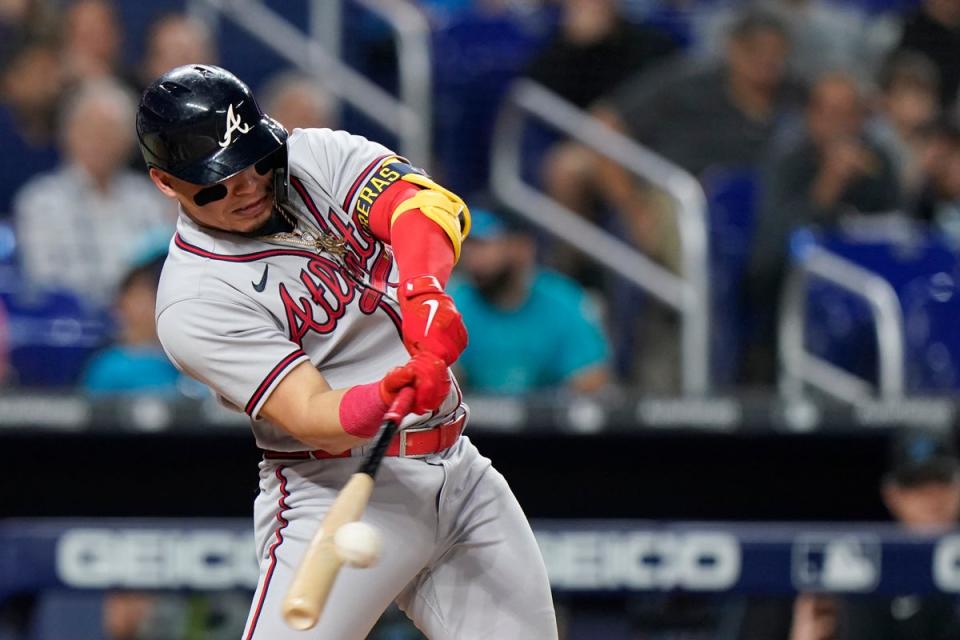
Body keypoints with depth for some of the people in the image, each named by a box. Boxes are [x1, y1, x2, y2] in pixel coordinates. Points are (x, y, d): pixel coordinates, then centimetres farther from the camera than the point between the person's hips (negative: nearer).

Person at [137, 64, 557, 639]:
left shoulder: (317, 157, 4)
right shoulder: (194, 301, -13)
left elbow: (424, 203, -14)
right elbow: (310, 417, -23)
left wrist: (427, 290, -35)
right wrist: (385, 398, -44)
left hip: (459, 469, 6)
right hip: (340, 493, -6)